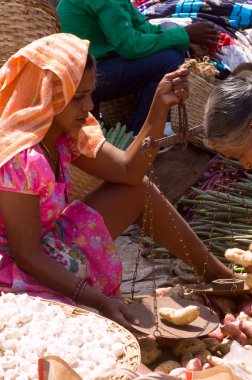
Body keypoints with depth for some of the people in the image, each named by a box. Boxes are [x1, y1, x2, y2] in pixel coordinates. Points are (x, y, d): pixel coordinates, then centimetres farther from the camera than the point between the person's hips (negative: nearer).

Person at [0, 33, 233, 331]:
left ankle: (219, 274, 18)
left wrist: (161, 106, -14)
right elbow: (26, 255, -27)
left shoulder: (65, 131, -3)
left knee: (139, 190, 8)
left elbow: (128, 170, -4)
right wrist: (99, 301, -30)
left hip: (52, 249, 9)